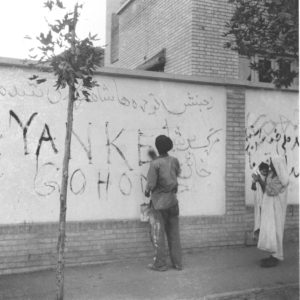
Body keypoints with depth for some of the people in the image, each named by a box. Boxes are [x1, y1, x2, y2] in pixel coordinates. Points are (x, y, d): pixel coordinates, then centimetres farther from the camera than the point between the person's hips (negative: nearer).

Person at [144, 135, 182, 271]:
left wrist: (147, 191, 4)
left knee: (159, 234, 5)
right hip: (173, 200, 5)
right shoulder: (174, 160, -1)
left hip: (160, 202, -5)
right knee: (174, 233, 12)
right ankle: (177, 262, 17)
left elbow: (151, 183, -17)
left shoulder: (155, 163, -16)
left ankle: (160, 263, 11)